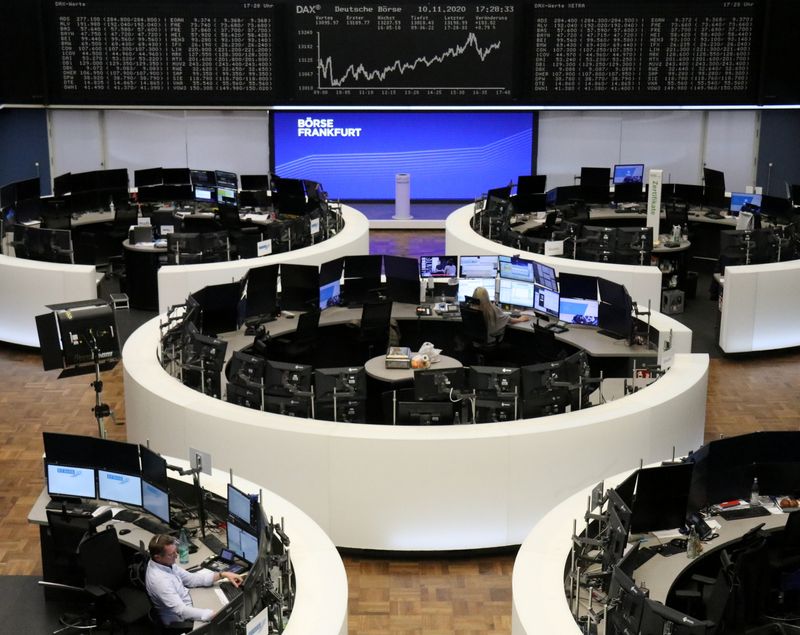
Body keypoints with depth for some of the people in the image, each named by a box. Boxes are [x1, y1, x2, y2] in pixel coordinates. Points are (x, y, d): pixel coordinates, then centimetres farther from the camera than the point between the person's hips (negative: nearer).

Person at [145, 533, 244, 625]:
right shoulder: (159, 580, -32)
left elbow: (191, 579, 4)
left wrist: (223, 575, -4)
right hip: (181, 621, -9)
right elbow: (181, 611, -35)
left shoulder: (166, 564, -6)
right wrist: (215, 615, -40)